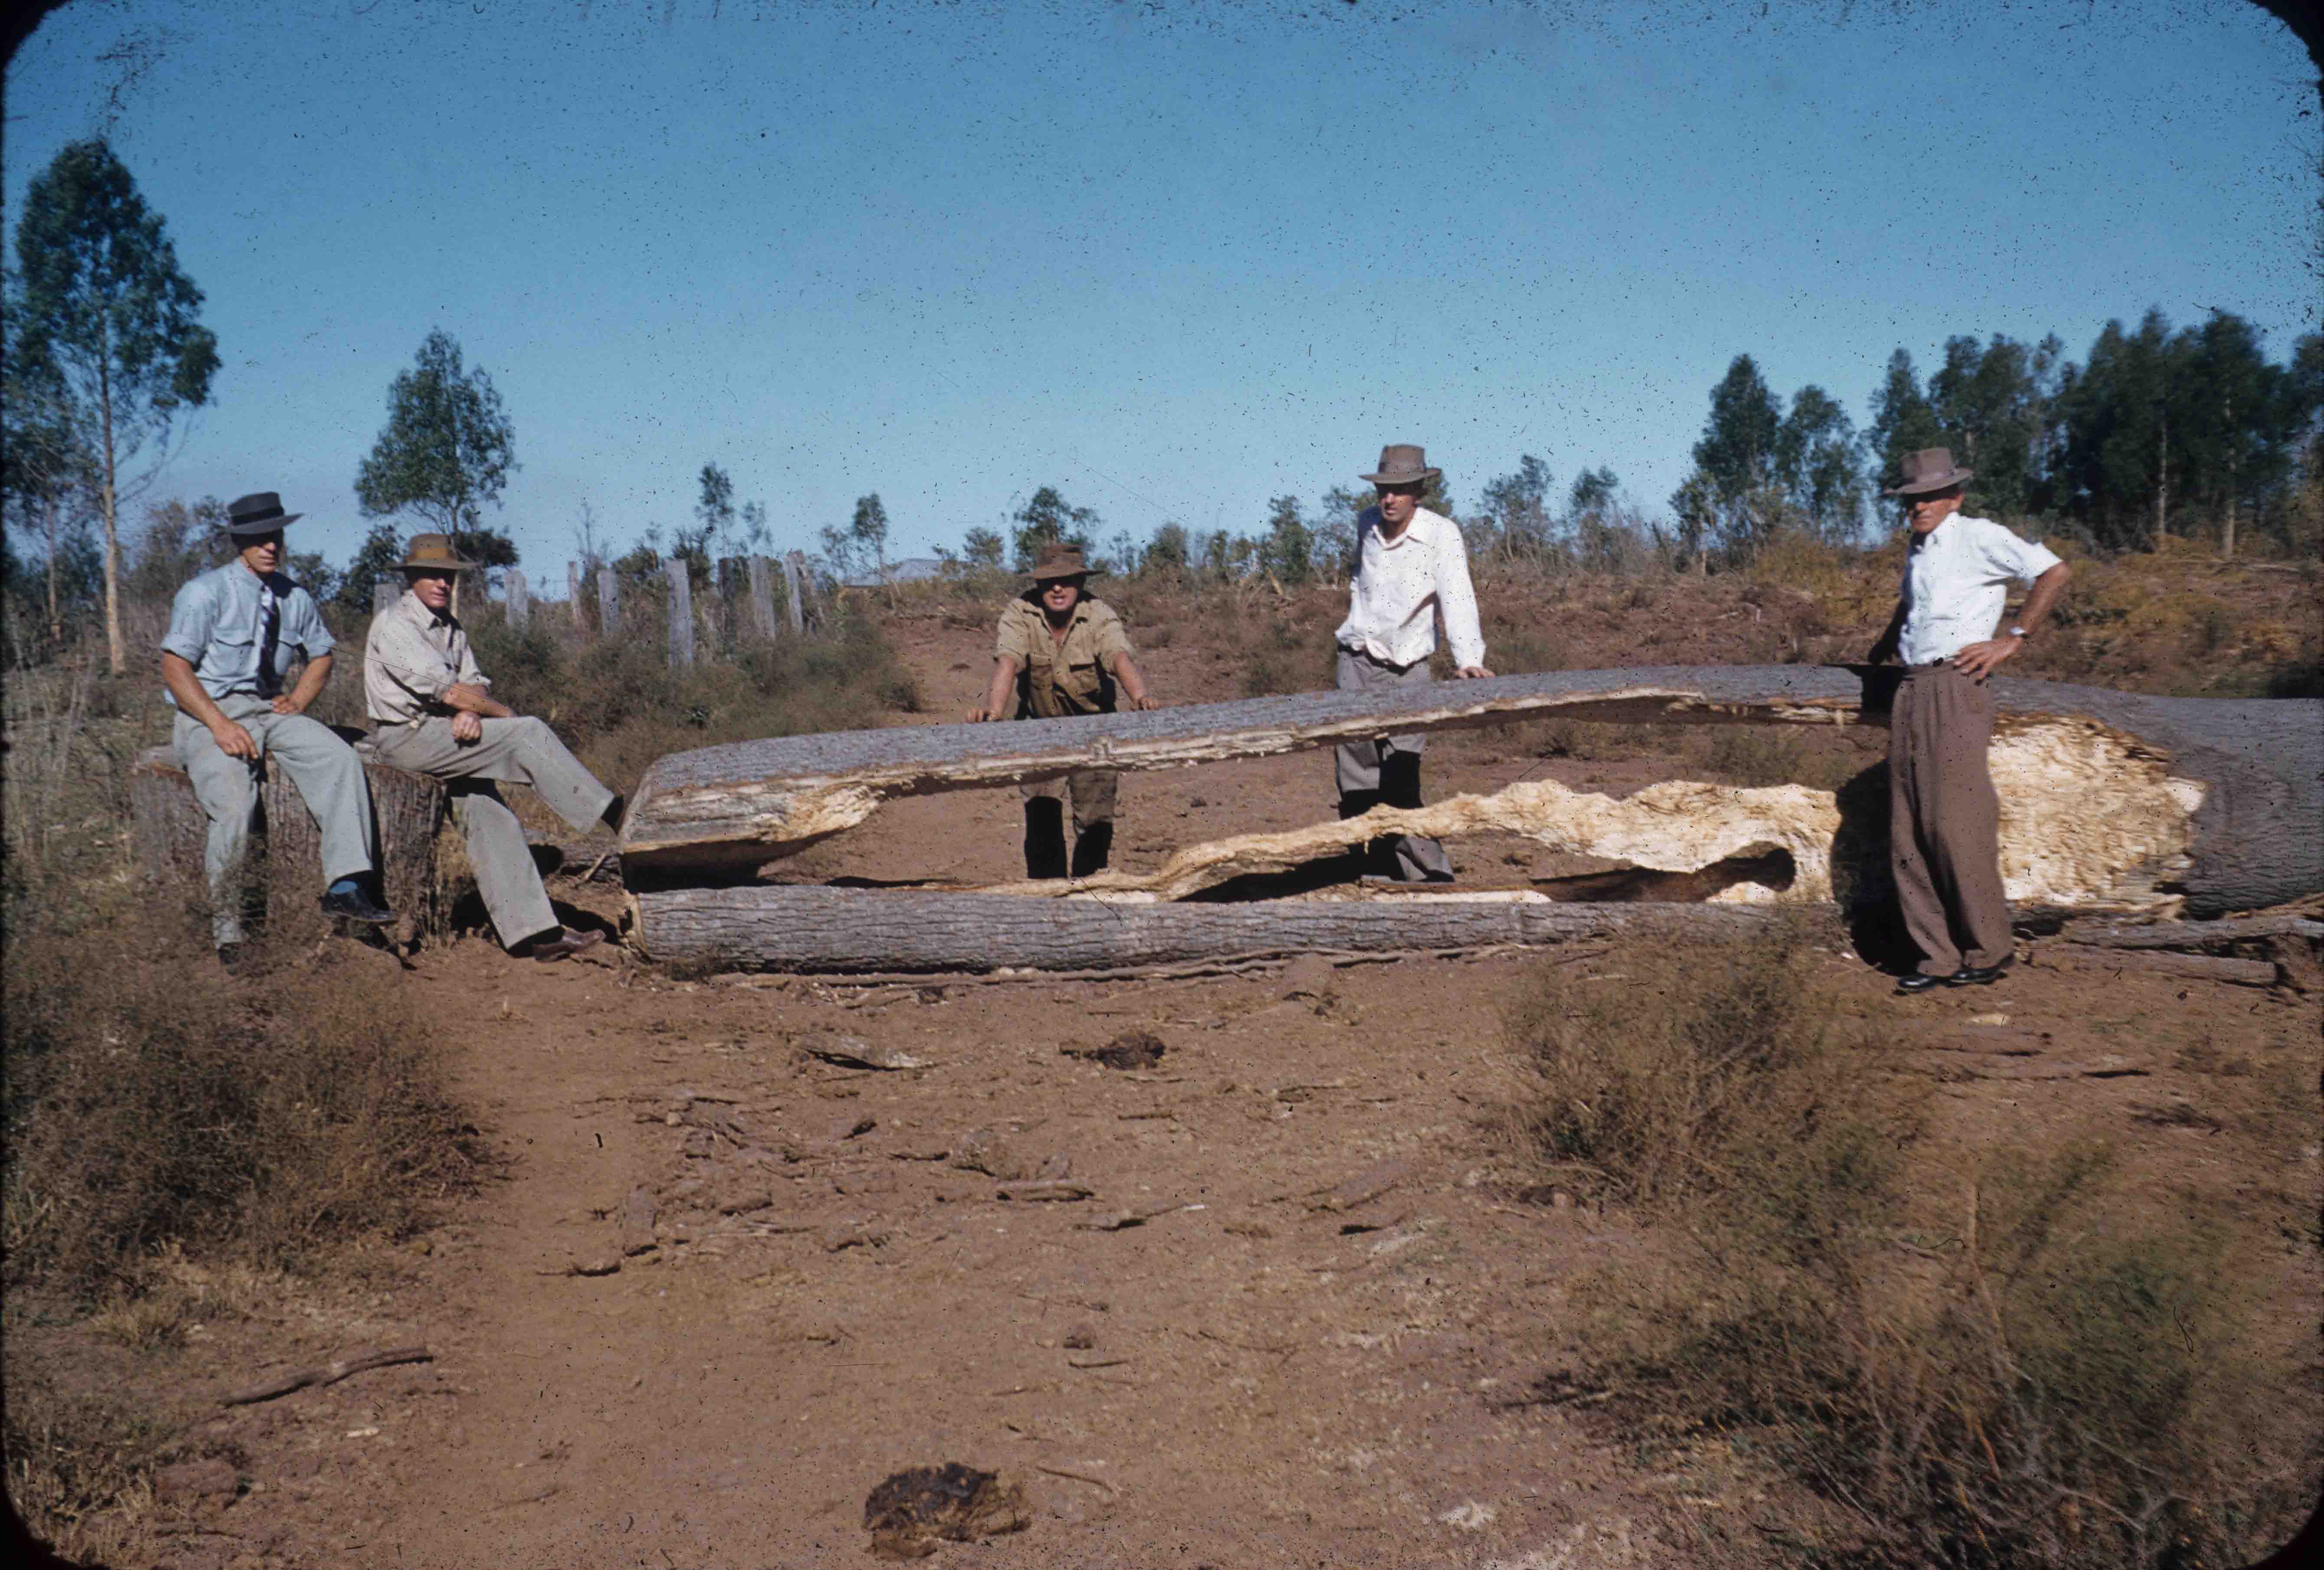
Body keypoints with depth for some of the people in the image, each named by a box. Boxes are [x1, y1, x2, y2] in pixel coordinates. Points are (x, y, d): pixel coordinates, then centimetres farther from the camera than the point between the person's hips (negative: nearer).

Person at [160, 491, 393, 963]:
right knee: (233, 802, -30)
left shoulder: (294, 598, 11)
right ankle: (226, 932, -18)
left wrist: (298, 700, 6)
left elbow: (321, 654, 26)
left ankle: (346, 886, -28)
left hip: (270, 710, 5)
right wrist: (221, 724, -23)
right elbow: (174, 670, -11)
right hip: (208, 715, -5)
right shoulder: (205, 593, -6)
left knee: (341, 759, -22)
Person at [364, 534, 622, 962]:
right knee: (529, 735, -20)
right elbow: (444, 688, -18)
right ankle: (615, 817, -17)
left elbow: (475, 684, 9)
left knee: (493, 820, -6)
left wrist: (471, 711, -16)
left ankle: (534, 933, -10)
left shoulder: (452, 628, 17)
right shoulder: (394, 625, -11)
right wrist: (506, 714, -9)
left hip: (452, 736, 8)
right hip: (407, 738, -8)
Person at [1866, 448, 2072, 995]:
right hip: (1911, 690, 8)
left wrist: (2012, 640, -12)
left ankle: (1988, 951, 2)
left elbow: (2054, 572, -11)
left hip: (1955, 688, -8)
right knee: (1909, 831, 3)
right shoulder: (1918, 550, 22)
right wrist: (1884, 647, 30)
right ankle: (1938, 955, 8)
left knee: (1956, 824, -10)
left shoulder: (1979, 538, -3)